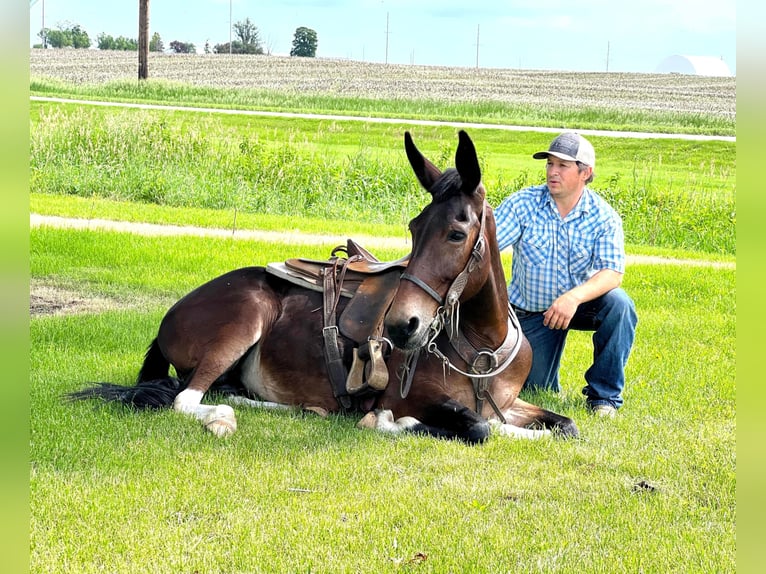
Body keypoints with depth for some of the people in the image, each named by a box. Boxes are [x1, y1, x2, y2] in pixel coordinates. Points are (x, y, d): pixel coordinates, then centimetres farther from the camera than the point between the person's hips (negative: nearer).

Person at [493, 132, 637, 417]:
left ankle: (604, 395, -15)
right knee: (535, 389, -2)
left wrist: (574, 297, -45)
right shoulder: (522, 204, -13)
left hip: (582, 302, 0)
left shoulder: (604, 217, -15)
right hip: (531, 310, 1)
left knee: (618, 303, -31)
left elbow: (612, 273, -26)